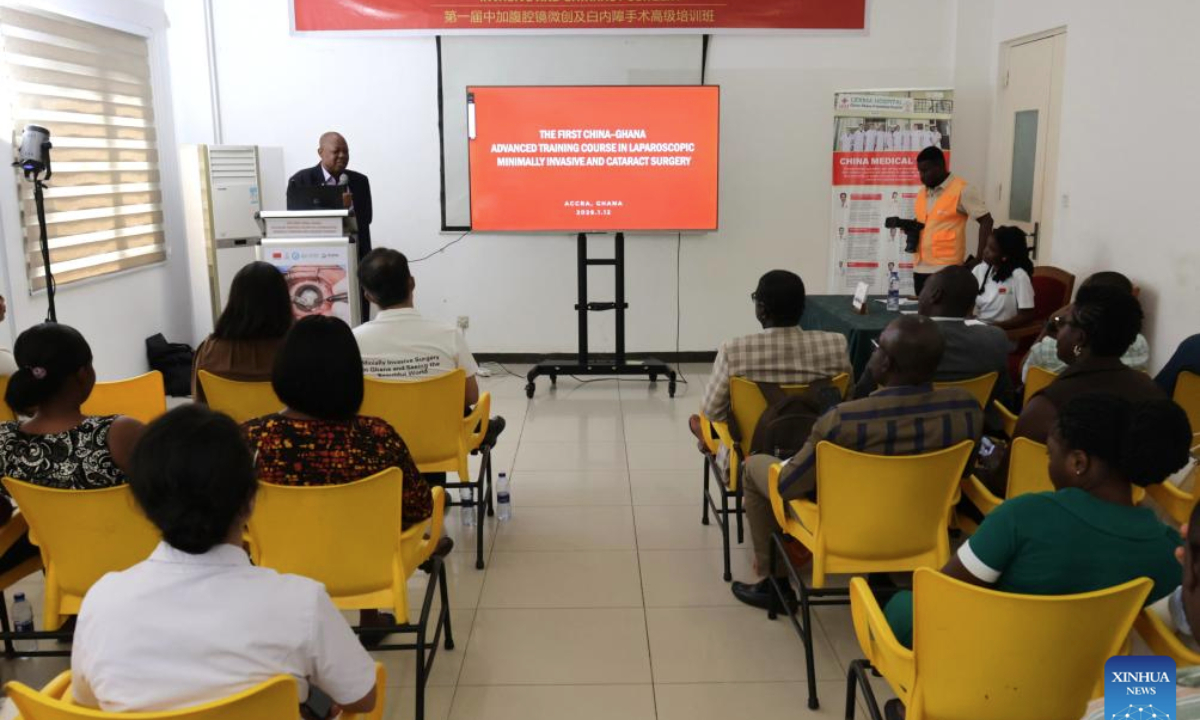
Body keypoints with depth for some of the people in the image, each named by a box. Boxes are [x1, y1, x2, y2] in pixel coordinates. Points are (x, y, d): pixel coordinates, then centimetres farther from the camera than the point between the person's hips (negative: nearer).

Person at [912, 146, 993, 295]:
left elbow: (986, 221, -7)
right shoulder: (922, 192, 14)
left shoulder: (962, 190, -7)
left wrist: (980, 258, -12)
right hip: (920, 268, 7)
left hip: (946, 269, -7)